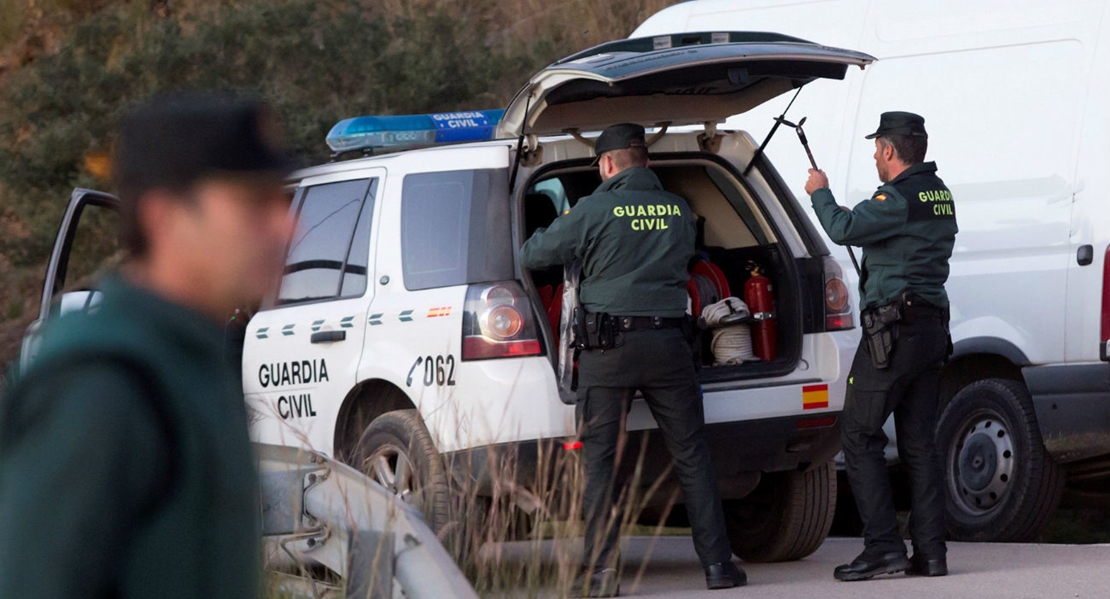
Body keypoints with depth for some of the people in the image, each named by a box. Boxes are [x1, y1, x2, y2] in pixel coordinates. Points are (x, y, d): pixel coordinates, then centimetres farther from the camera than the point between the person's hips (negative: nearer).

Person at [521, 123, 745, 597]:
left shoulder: (594, 211, -6)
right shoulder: (678, 211, 6)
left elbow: (531, 256, 2)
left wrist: (543, 234, 24)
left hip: (609, 345, -3)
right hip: (667, 343, 3)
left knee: (600, 458, 2)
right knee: (691, 453, 9)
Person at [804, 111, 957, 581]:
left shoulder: (900, 198, -15)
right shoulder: (939, 195, 15)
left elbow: (844, 229, -22)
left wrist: (820, 193, -5)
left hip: (894, 328, -9)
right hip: (932, 328, 9)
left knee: (859, 437, -3)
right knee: (918, 441, 9)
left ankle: (883, 546, -10)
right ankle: (930, 551, 5)